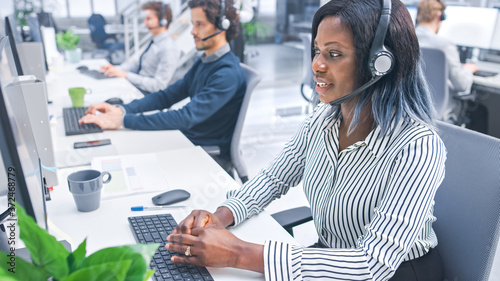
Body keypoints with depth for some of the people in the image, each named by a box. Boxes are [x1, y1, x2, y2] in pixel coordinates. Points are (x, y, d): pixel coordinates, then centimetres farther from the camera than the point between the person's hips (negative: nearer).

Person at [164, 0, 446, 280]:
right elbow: (274, 178, 5)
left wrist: (240, 254, -35)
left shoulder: (418, 147, -26)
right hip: (330, 258, 5)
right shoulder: (322, 120, -6)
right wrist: (221, 216, -15)